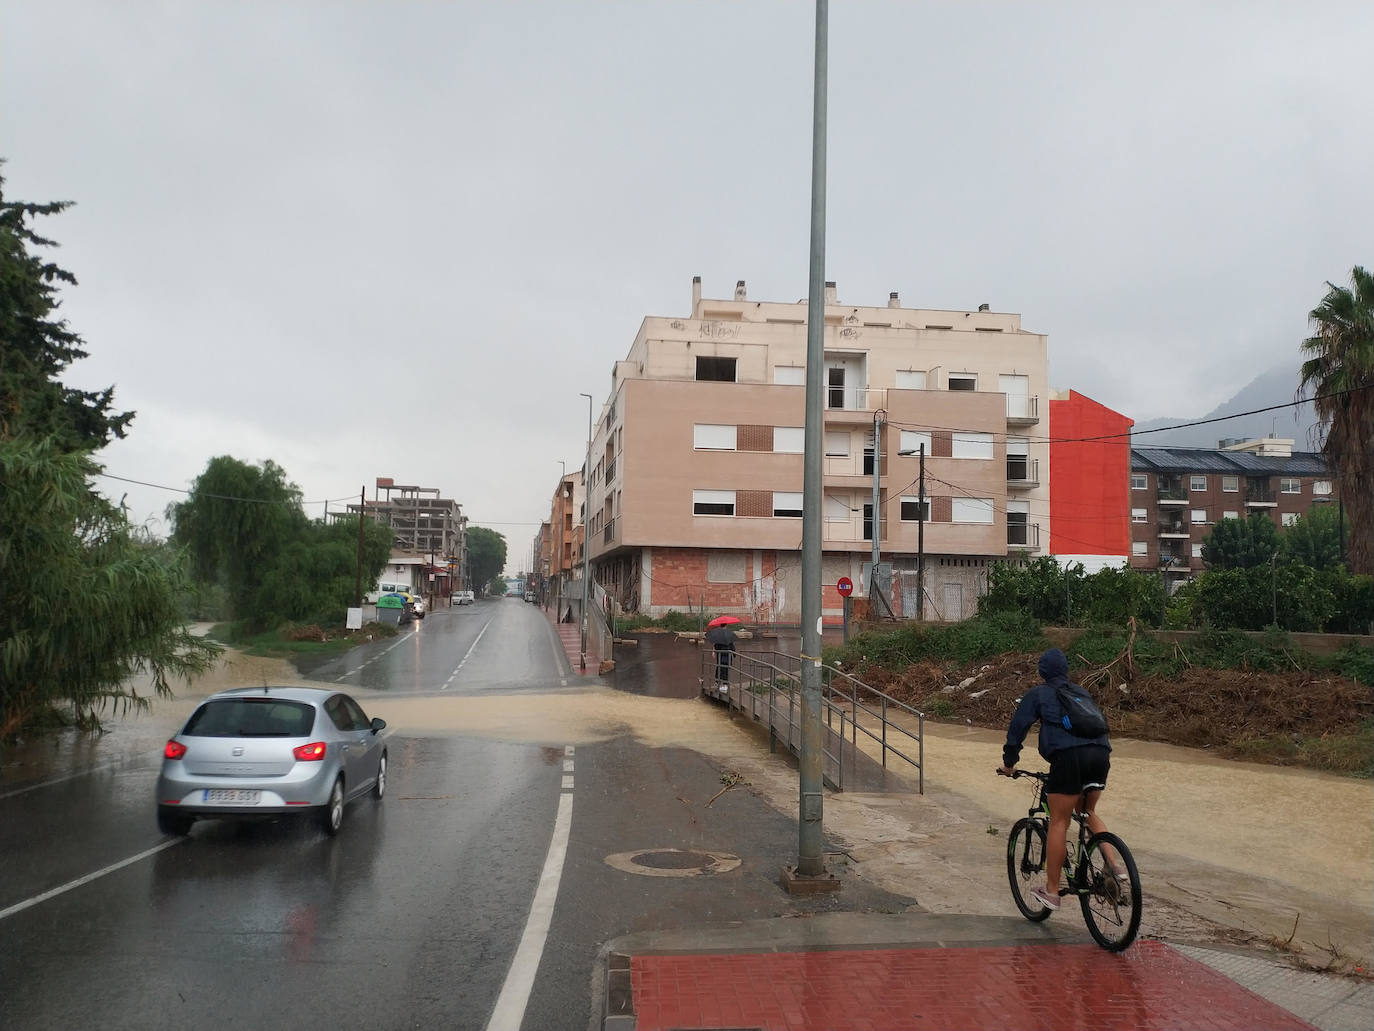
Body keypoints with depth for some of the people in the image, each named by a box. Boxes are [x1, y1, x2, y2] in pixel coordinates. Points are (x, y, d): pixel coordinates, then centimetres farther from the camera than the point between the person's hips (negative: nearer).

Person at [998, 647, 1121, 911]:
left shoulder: (1037, 694, 14)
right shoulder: (1080, 692, 28)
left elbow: (1018, 727, 10)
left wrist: (1009, 763, 19)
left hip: (1069, 755, -5)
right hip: (1100, 754, 6)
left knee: (1058, 822, 2)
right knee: (1089, 812, 26)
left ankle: (1051, 892, 7)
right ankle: (1116, 870, 12)